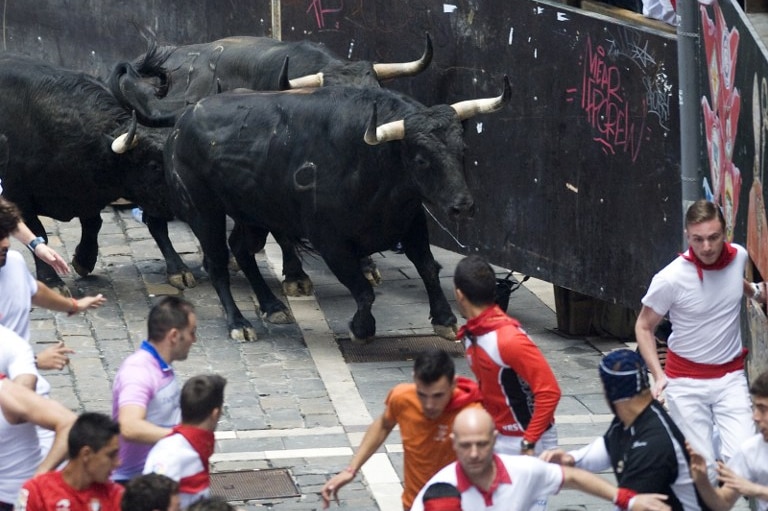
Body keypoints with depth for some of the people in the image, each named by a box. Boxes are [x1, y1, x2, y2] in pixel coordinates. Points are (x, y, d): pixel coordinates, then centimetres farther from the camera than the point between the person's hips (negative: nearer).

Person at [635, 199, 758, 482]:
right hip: (686, 382, -3)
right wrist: (659, 376, -15)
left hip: (731, 376, 3)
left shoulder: (739, 256, -5)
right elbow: (644, 326, -5)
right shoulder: (671, 278, -18)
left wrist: (754, 291, 10)